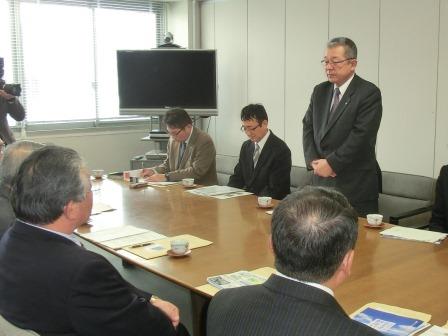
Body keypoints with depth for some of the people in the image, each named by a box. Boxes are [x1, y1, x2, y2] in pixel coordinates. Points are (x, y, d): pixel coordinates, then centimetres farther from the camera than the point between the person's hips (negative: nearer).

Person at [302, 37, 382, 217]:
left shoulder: (369, 93, -8)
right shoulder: (320, 91, 12)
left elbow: (361, 136, -16)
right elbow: (308, 127, 11)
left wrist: (331, 163, -14)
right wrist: (313, 160, -4)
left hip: (356, 183, -5)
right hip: (322, 179, 5)